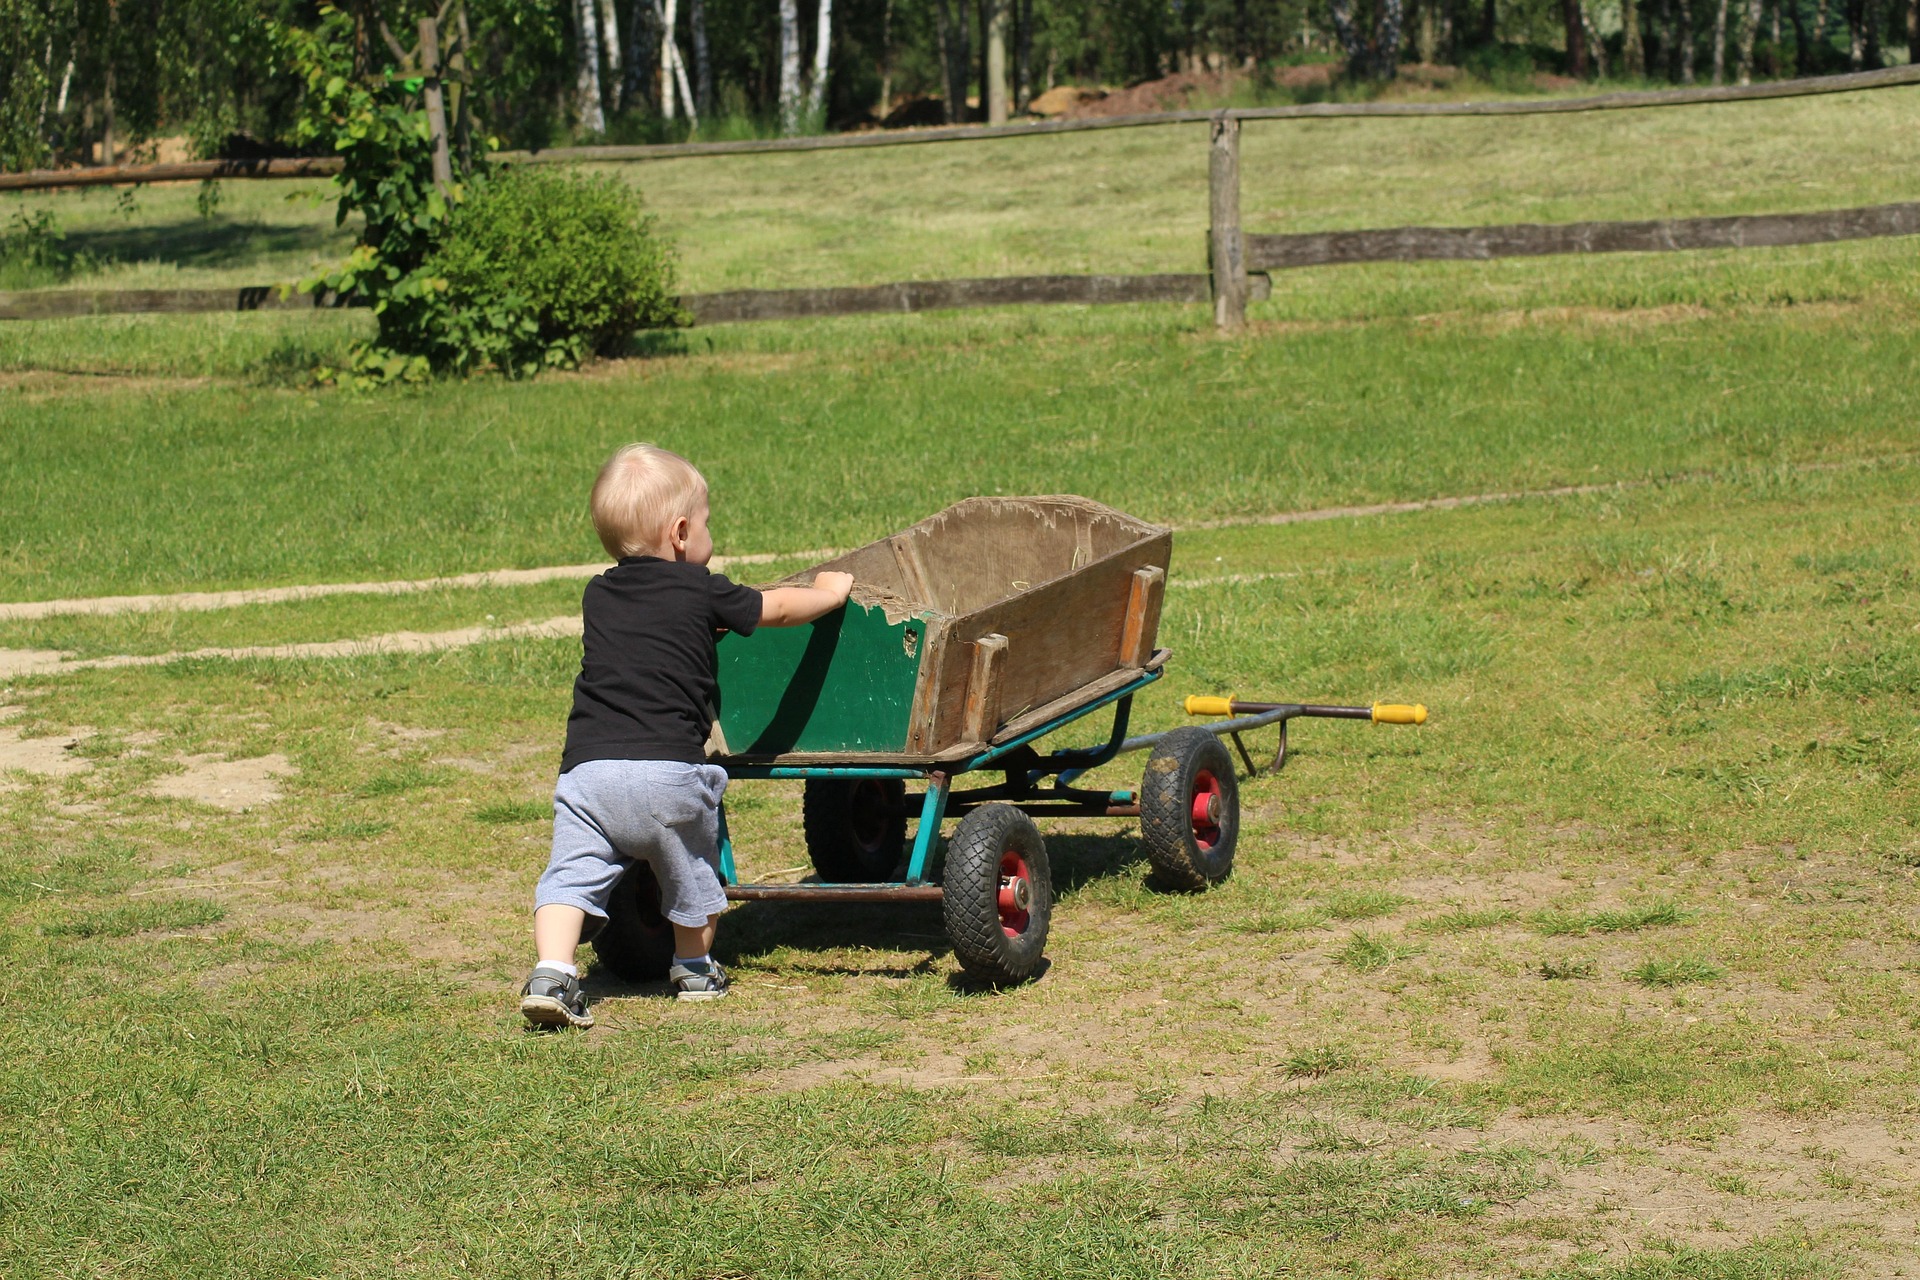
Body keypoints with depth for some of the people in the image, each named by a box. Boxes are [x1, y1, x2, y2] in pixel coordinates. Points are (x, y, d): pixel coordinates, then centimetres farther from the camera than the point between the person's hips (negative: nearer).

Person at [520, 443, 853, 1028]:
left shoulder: (597, 595, 18)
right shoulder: (701, 591, 5)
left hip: (586, 766, 2)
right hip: (668, 769, -2)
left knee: (572, 872, 0)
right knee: (692, 870, 19)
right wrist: (830, 591, 40)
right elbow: (777, 608, 20)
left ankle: (553, 972, -20)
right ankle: (694, 968, 34)